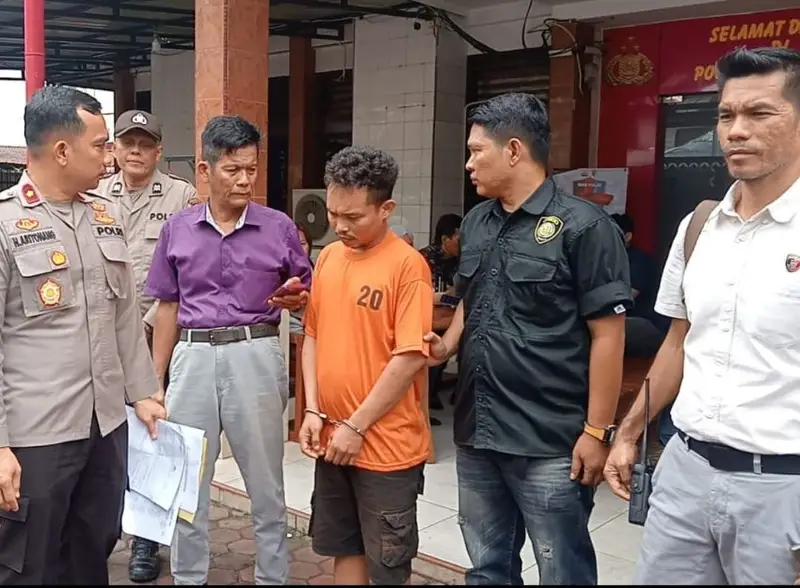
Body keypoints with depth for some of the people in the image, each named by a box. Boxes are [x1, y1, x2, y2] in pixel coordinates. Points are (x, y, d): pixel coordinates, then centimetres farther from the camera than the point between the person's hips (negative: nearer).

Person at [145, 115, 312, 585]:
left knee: (265, 481, 11)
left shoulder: (280, 228, -2)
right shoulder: (177, 229, 4)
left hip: (256, 357, -2)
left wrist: (294, 297, -18)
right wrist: (155, 378, 9)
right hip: (193, 358, 2)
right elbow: (168, 307, 9)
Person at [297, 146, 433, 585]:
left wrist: (356, 426, -15)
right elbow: (313, 335, 11)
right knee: (344, 548, 20)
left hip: (387, 445, -6)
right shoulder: (327, 258, 6)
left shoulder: (407, 265, -15)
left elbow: (410, 357, -18)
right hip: (332, 440, 6)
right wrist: (312, 410, 1)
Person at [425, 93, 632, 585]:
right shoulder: (476, 223, 9)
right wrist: (447, 344, 2)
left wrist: (597, 431, -14)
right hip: (476, 434, 7)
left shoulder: (583, 226, -12)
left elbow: (607, 335, -13)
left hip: (550, 444, -6)